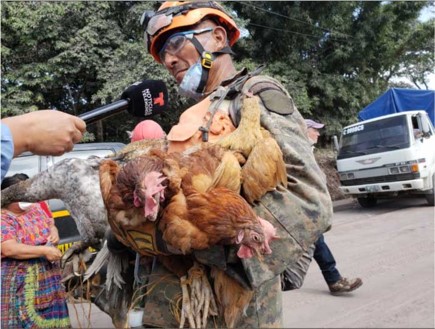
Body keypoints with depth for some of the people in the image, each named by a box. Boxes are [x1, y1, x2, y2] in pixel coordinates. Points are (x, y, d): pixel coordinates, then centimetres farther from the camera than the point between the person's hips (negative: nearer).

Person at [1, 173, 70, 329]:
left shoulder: (36, 208, 6)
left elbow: (51, 225, 19)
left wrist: (54, 233, -5)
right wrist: (44, 250, -27)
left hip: (48, 278, 6)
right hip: (20, 284, -6)